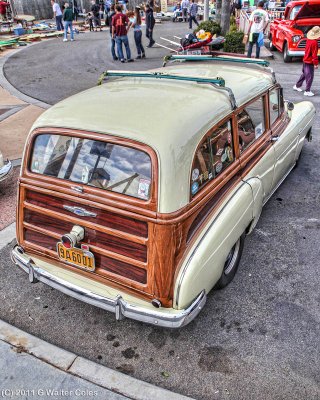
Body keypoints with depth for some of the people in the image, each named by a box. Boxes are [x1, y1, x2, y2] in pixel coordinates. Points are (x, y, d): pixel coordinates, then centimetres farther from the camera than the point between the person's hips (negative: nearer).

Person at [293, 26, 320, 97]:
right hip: (310, 62, -8)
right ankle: (307, 91, 4)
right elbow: (314, 54, -21)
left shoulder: (309, 40, 2)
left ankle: (297, 86, 32)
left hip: (305, 60, 8)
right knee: (310, 77, -1)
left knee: (304, 74, 22)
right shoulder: (314, 42, -23)